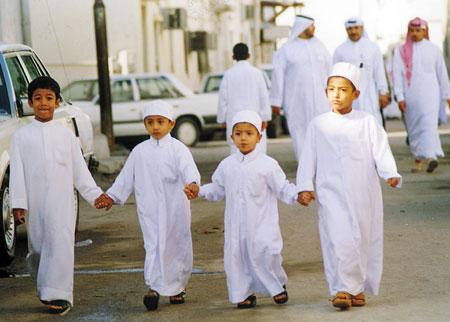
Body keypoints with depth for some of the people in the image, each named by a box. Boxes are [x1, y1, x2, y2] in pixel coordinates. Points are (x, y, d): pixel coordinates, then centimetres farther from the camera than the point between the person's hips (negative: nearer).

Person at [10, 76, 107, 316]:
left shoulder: (65, 134, 7)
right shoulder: (21, 136, 4)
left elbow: (79, 169, 10)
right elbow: (17, 171, 0)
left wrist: (95, 195, 6)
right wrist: (18, 204, -8)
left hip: (61, 201, 0)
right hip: (35, 203, 0)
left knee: (60, 244, -10)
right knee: (37, 247, 8)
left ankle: (59, 295, -11)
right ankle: (45, 289, 29)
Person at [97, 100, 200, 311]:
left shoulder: (177, 149, -3)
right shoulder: (139, 151, 7)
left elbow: (188, 169, -19)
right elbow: (126, 177, 16)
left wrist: (192, 183, -39)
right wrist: (112, 196, 18)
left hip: (175, 208, -1)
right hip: (150, 209, 1)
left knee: (178, 245, 9)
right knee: (153, 245, -8)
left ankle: (176, 287, 23)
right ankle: (153, 287, -13)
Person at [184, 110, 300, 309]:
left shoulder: (267, 165, -3)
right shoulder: (227, 165, 8)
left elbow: (282, 188, -1)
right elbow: (218, 190, 19)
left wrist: (297, 195, -17)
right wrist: (199, 191, 9)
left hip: (261, 222, -4)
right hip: (236, 223, 4)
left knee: (264, 253, -12)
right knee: (235, 255, 1)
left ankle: (278, 285, 14)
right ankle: (244, 293, 17)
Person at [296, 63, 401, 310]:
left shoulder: (367, 122, 6)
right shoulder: (318, 125, 7)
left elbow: (381, 151, -1)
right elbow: (308, 158, 5)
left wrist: (391, 174, -18)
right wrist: (305, 187, -5)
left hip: (364, 194, 1)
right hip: (332, 194, -1)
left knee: (363, 239, 4)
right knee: (339, 239, -12)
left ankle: (359, 288, 17)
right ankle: (342, 289, -8)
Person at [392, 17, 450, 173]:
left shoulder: (433, 49, 9)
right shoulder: (401, 51, 7)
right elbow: (397, 74, 0)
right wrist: (400, 97, -8)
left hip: (429, 93, -1)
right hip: (410, 95, 1)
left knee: (429, 123, -16)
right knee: (414, 128, 4)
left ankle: (431, 156, -27)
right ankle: (418, 159, 14)